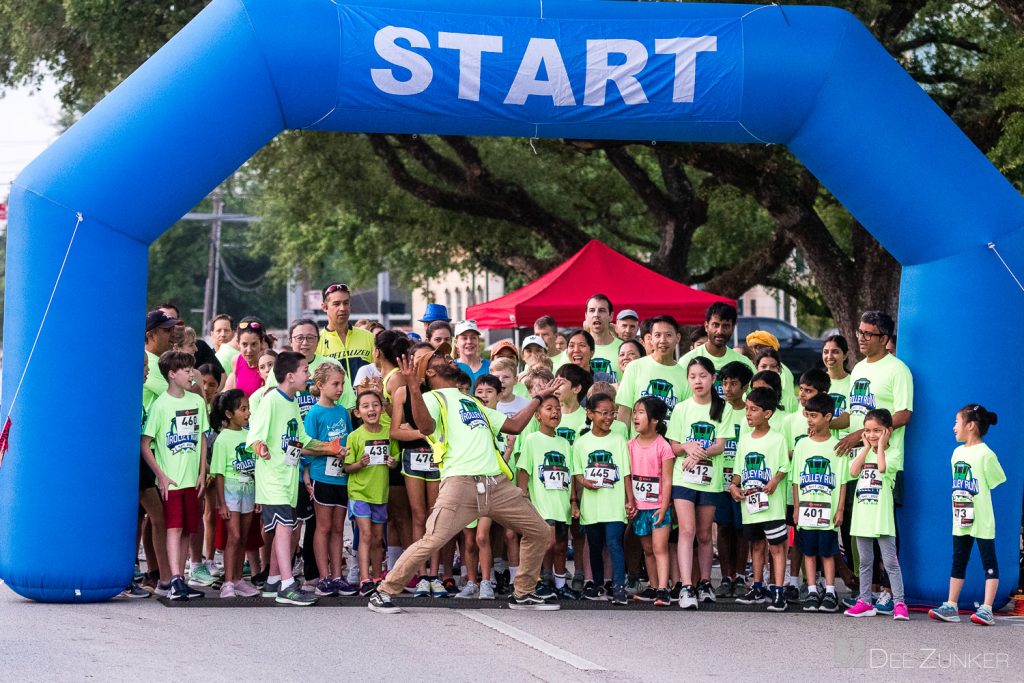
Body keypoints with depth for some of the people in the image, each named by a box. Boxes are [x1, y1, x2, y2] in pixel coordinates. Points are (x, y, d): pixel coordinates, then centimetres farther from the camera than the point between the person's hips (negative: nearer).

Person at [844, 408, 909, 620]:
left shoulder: (892, 453, -2)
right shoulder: (862, 452, 13)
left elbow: (882, 467, -22)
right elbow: (853, 471, -5)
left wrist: (880, 445, -9)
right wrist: (867, 447, -1)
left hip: (882, 517, -5)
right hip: (862, 515, 5)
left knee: (890, 562, -6)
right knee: (865, 562, 11)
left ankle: (899, 603, -7)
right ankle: (865, 602, 17)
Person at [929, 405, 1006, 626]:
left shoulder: (985, 454, -13)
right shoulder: (957, 452, 9)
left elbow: (996, 481, -8)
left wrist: (978, 497, -3)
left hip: (981, 520, -8)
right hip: (961, 518, 8)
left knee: (989, 562, -1)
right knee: (958, 561, 11)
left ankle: (986, 610, -2)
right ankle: (951, 607, 16)